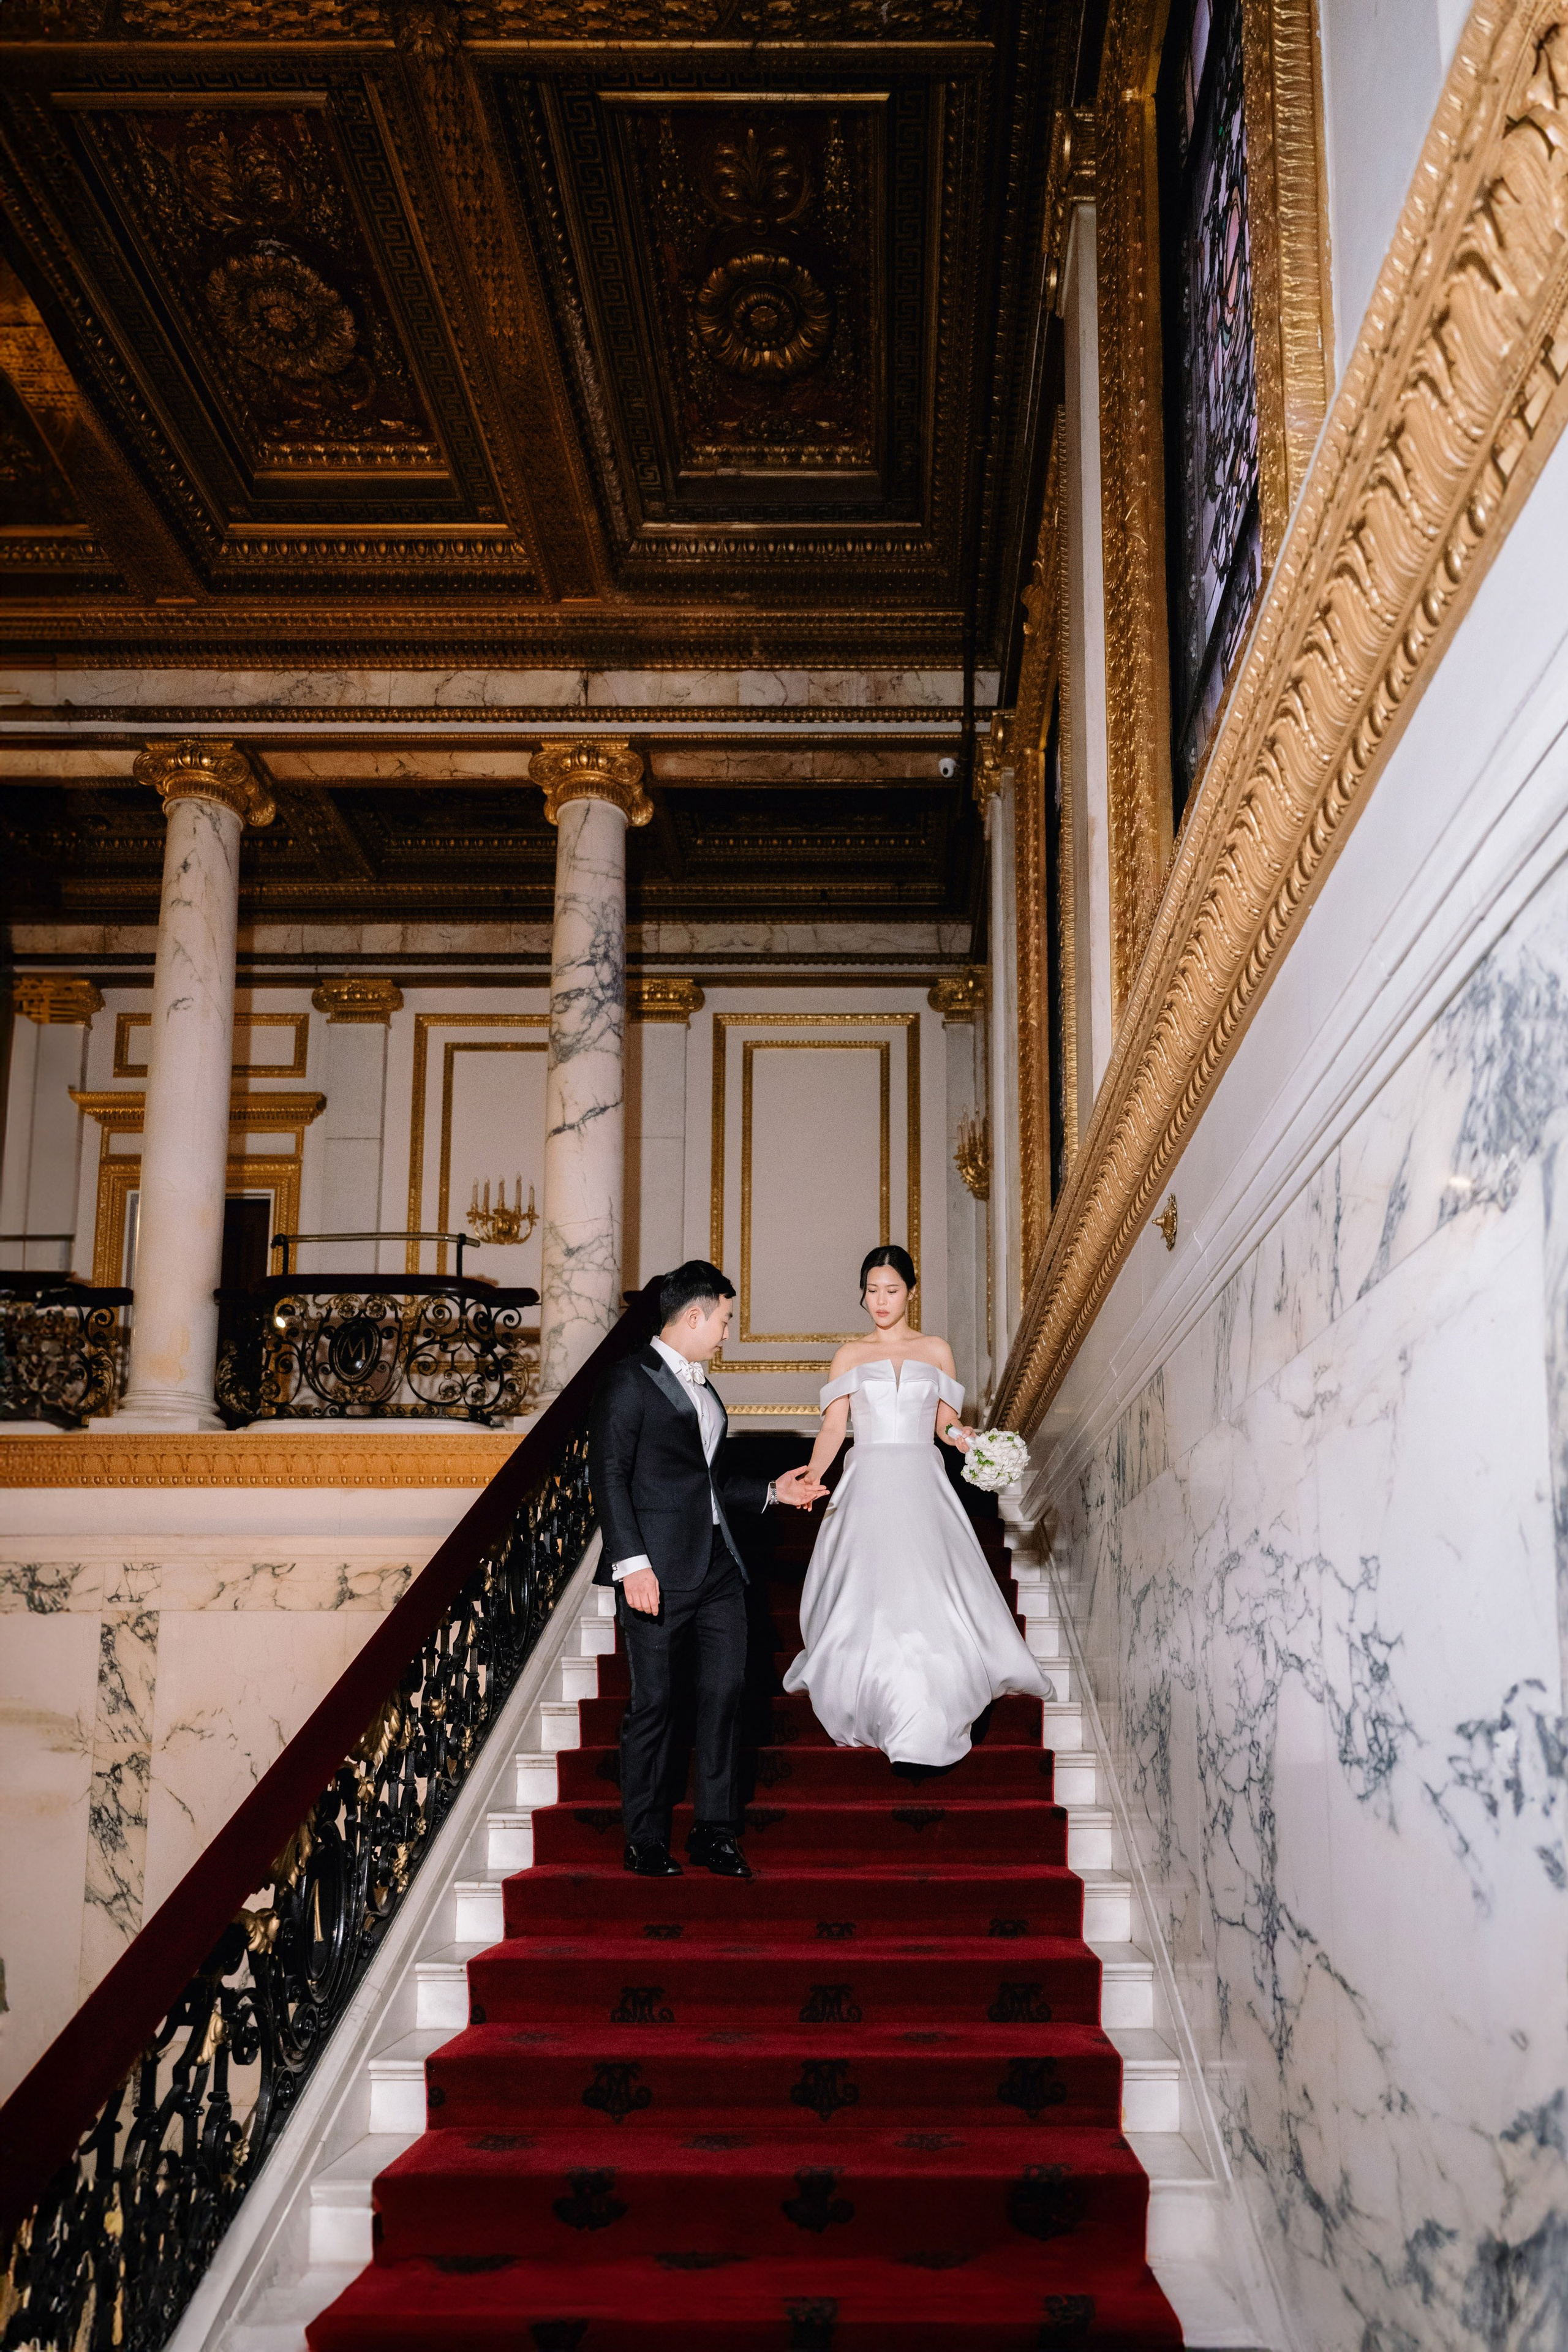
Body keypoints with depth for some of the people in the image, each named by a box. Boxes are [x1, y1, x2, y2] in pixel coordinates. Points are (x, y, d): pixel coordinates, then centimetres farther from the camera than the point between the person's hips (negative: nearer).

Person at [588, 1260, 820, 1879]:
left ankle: (715, 1832, 15)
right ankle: (645, 1841, 13)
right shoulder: (631, 1380, -7)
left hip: (717, 1566, 8)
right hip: (659, 1572, -8)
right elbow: (609, 1475, -13)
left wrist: (772, 1491, 22)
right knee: (655, 1701, 1)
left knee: (726, 1691, 5)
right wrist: (632, 1564, -19)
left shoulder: (701, 1385, 19)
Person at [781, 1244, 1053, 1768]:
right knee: (866, 1601, -5)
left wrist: (964, 1436, -12)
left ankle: (923, 1733, 2)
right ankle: (872, 1712, 11)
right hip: (868, 1485, 0)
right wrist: (813, 1473, -17)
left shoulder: (937, 1351, 11)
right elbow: (833, 1427, 0)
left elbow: (946, 1423, 11)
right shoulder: (849, 1356, 8)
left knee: (926, 1598, -8)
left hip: (921, 1486, 0)